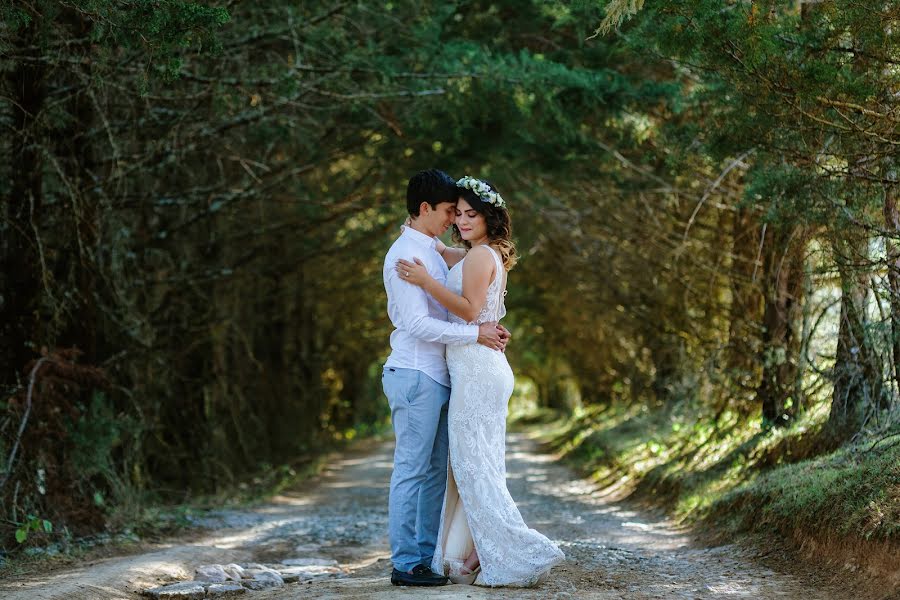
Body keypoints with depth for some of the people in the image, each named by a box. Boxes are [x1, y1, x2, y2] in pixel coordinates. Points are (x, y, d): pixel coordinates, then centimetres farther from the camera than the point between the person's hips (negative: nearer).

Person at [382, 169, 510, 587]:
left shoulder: (431, 252, 16)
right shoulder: (405, 255, -14)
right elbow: (417, 323, -21)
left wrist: (488, 330, 5)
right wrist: (476, 333, -18)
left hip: (436, 377, 10)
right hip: (415, 375, -10)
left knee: (436, 472, 12)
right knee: (412, 471, -5)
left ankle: (427, 555, 19)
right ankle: (405, 564, -1)